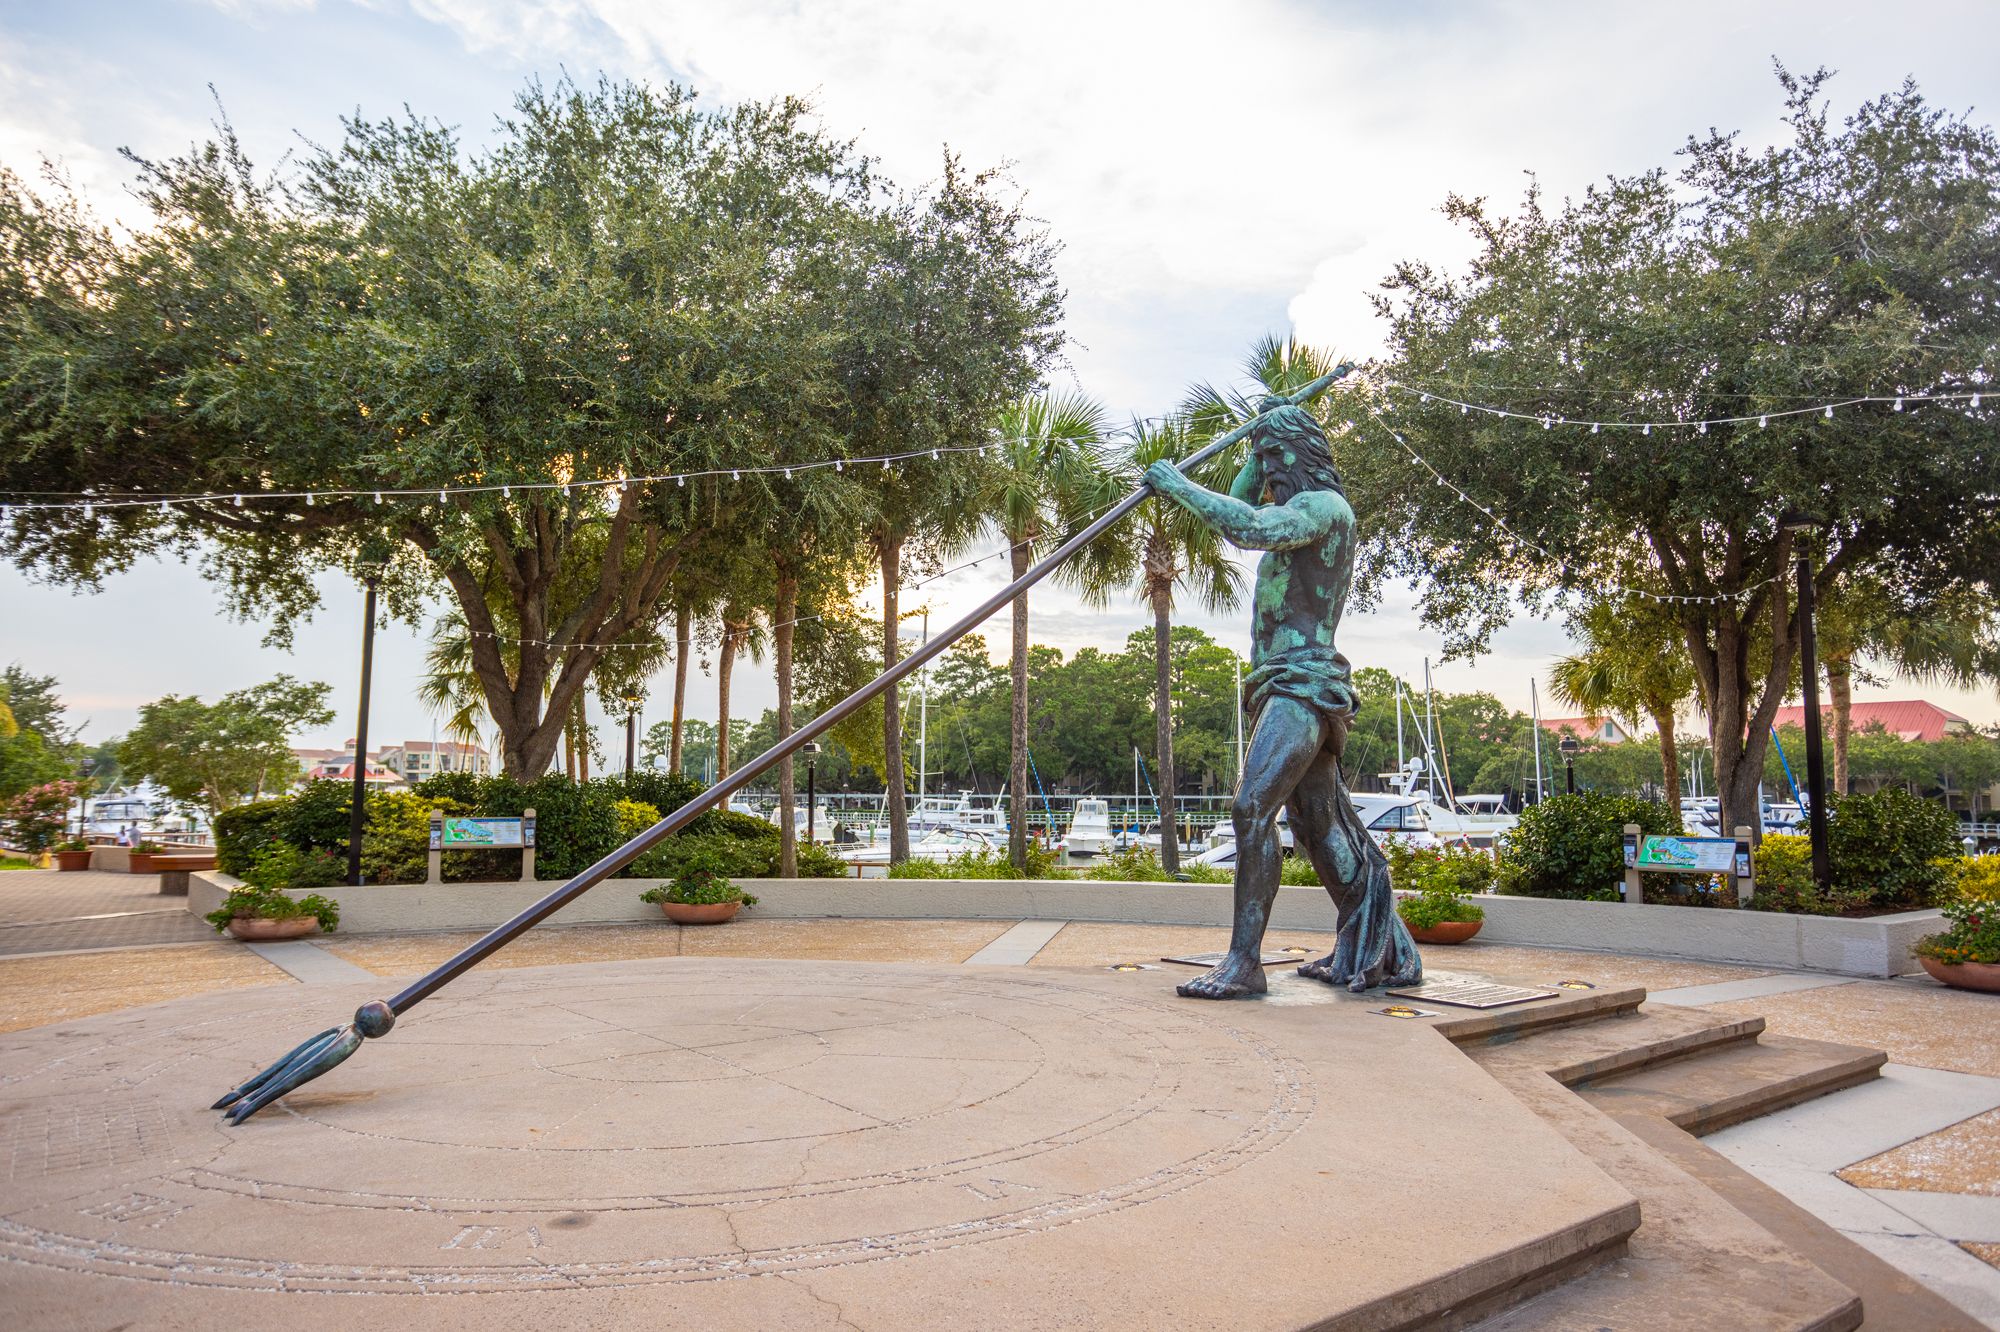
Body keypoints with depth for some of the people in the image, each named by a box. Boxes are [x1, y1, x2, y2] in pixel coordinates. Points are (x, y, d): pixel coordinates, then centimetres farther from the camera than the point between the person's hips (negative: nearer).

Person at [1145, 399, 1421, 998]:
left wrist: (1178, 485, -16)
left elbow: (1250, 527, -26)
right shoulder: (1302, 511, 21)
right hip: (1284, 686, 10)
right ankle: (1370, 951, 21)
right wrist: (1267, 437, 30)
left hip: (1303, 684, -10)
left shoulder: (1325, 506, -8)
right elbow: (1245, 517, 38)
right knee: (1320, 825, 12)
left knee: (1253, 807, -19)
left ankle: (1243, 962, -19)